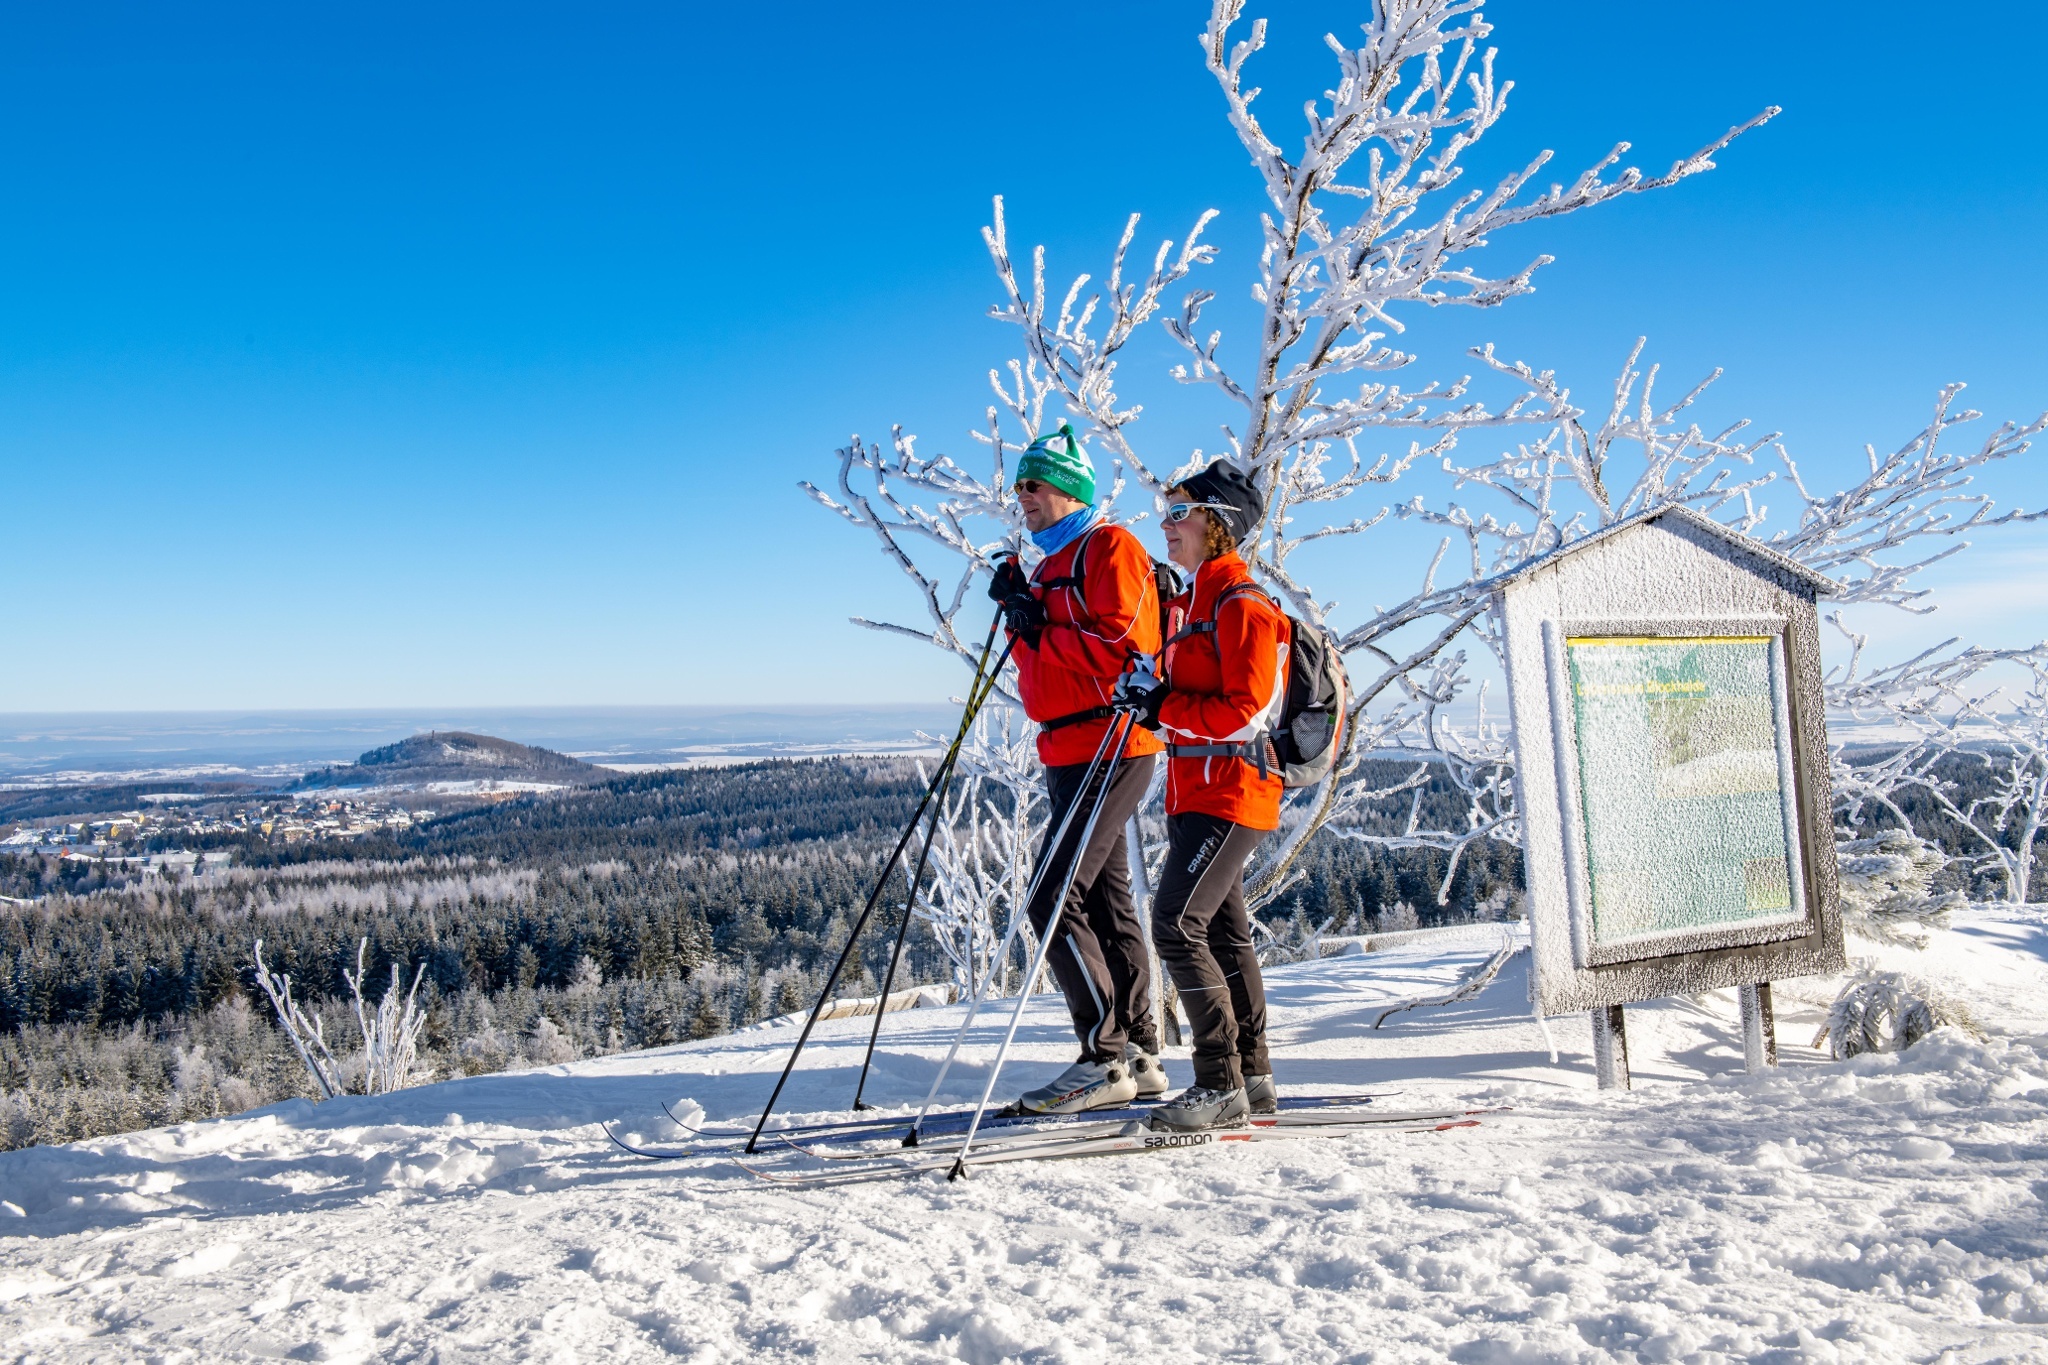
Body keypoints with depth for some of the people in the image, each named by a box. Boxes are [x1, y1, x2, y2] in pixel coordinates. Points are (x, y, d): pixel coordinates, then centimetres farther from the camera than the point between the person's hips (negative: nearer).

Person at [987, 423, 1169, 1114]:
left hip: (1108, 748, -10)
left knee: (1054, 900, -15)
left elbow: (1118, 648, -19)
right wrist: (1019, 612, 3)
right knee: (1106, 903, 11)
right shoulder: (1051, 565, 22)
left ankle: (1106, 1058, -10)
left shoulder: (1109, 547, -7)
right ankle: (1139, 1056, 18)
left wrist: (1038, 630, -14)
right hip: (1070, 753, 10)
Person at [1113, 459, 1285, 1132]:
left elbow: (1244, 712, -20)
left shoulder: (1242, 604, -12)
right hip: (1192, 792, 10)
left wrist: (1161, 707, -19)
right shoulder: (1189, 602, 17)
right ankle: (1252, 1076, 22)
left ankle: (1221, 1084, -7)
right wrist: (1151, 699, 1)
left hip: (1231, 792, -10)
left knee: (1176, 925, -15)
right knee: (1223, 933, 13)